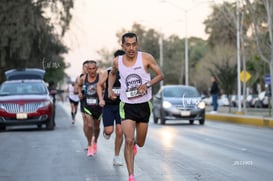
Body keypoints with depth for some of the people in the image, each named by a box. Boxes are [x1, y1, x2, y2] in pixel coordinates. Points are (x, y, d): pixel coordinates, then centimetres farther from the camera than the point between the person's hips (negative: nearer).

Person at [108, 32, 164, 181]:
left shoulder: (146, 58, -10)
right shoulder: (117, 61, -3)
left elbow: (160, 75, -3)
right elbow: (112, 73, 20)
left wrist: (148, 84, -20)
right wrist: (110, 89, 7)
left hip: (144, 105, 0)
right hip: (127, 106, 0)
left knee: (140, 143, 13)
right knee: (128, 141, -15)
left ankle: (134, 143, 53)